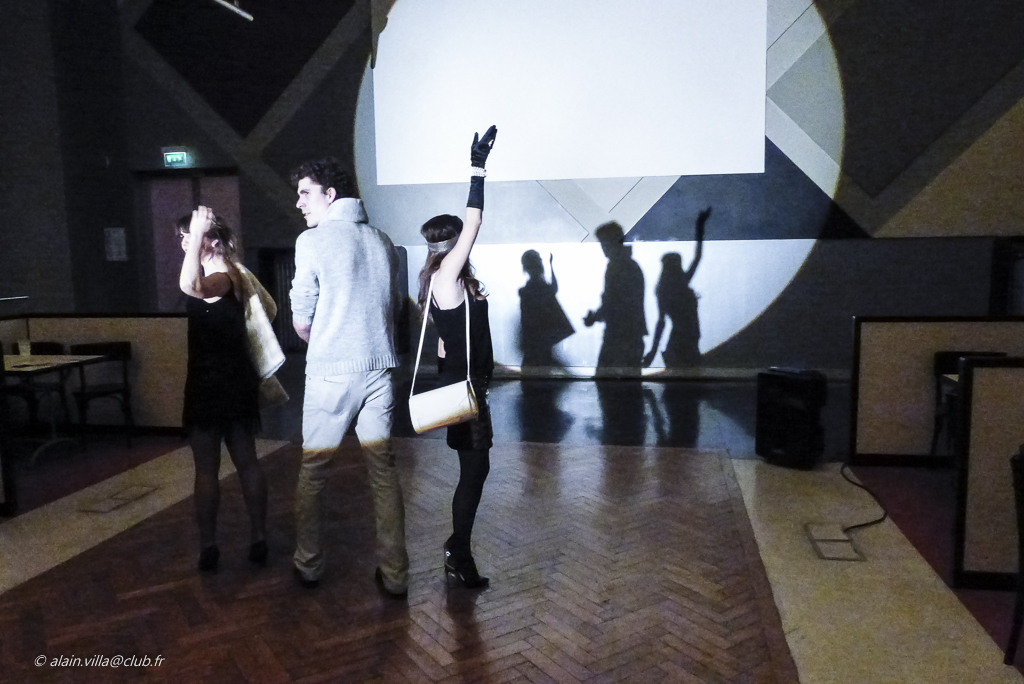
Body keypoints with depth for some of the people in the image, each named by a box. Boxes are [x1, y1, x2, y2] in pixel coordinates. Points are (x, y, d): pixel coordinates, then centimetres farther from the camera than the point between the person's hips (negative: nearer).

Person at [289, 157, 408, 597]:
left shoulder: (313, 240, -7)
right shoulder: (382, 241, 8)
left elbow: (301, 322, -3)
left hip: (330, 373, -4)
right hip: (379, 368, 4)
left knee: (313, 470, 12)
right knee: (383, 469, 9)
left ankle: (308, 566, 24)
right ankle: (395, 576, 13)